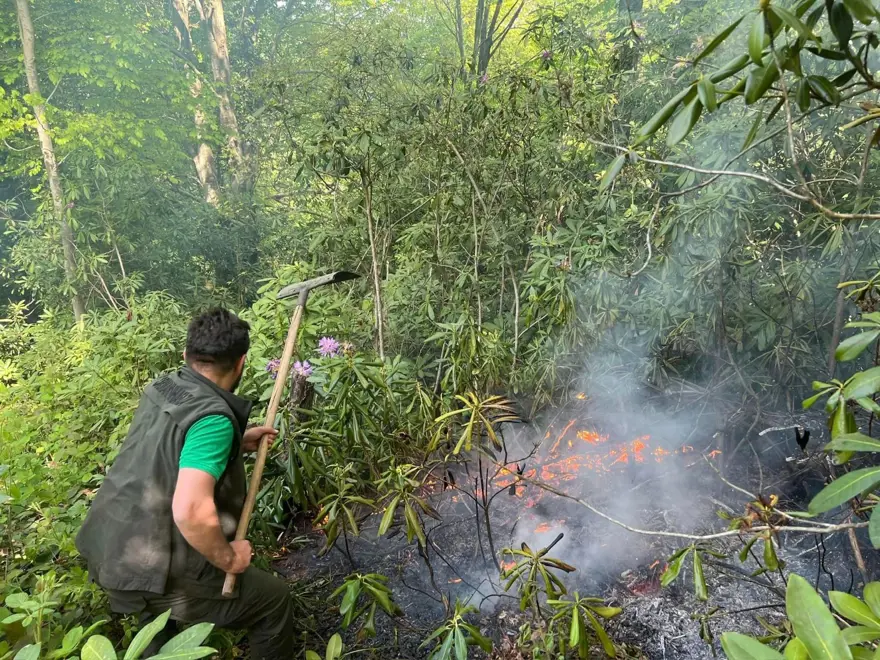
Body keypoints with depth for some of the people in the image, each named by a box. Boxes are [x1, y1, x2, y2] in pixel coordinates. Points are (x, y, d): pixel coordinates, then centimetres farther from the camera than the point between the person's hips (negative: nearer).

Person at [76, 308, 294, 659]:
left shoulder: (160, 388, 1)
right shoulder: (213, 416, -25)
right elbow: (191, 511, -36)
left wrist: (238, 443, 14)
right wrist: (228, 558, -19)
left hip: (108, 552, 9)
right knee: (274, 599, 9)